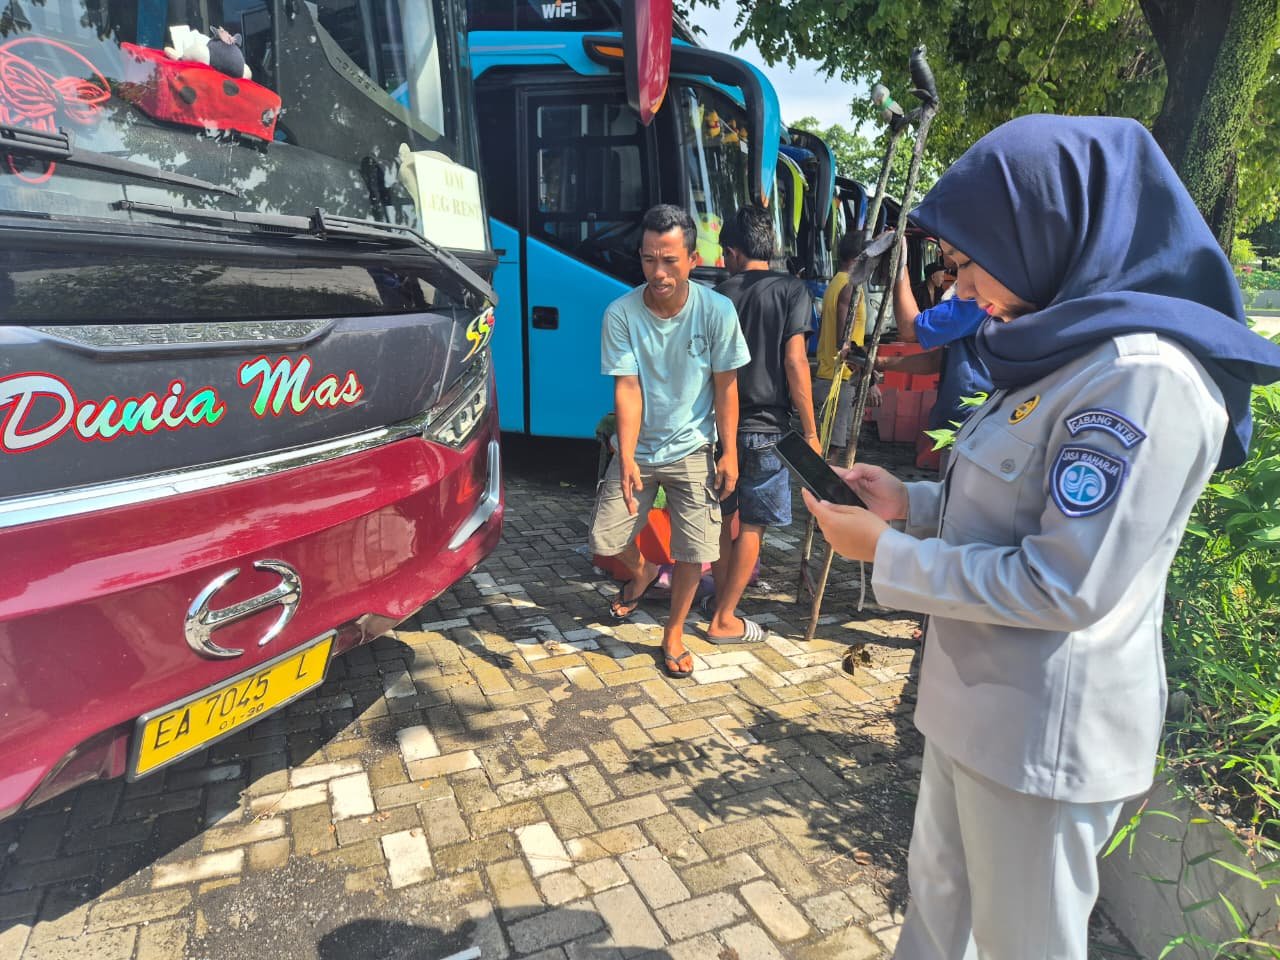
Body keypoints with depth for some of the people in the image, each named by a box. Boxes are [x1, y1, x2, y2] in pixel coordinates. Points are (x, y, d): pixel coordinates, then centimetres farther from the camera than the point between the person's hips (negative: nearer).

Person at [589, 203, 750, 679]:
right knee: (604, 541, 5)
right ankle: (642, 573, 42)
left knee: (694, 552, -1)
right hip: (636, 450, 1)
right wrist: (626, 458, -26)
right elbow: (627, 388, -17)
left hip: (692, 451, -1)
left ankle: (674, 634, 25)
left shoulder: (716, 311, -14)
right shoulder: (620, 314, -15)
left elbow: (726, 387, -6)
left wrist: (729, 453, -5)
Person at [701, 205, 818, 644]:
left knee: (724, 516, 18)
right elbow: (794, 361, -13)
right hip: (766, 427, -4)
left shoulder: (720, 295, 5)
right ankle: (724, 620, 10)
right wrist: (810, 431, -8)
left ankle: (721, 597, 30)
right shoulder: (792, 290, -6)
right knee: (753, 526, 5)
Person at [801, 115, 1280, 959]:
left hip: (1045, 729, -9)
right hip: (976, 697, 9)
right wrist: (910, 501, 3)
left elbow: (1063, 587, -26)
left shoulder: (1143, 376, -24)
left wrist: (886, 555, -18)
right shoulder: (1068, 352, 8)